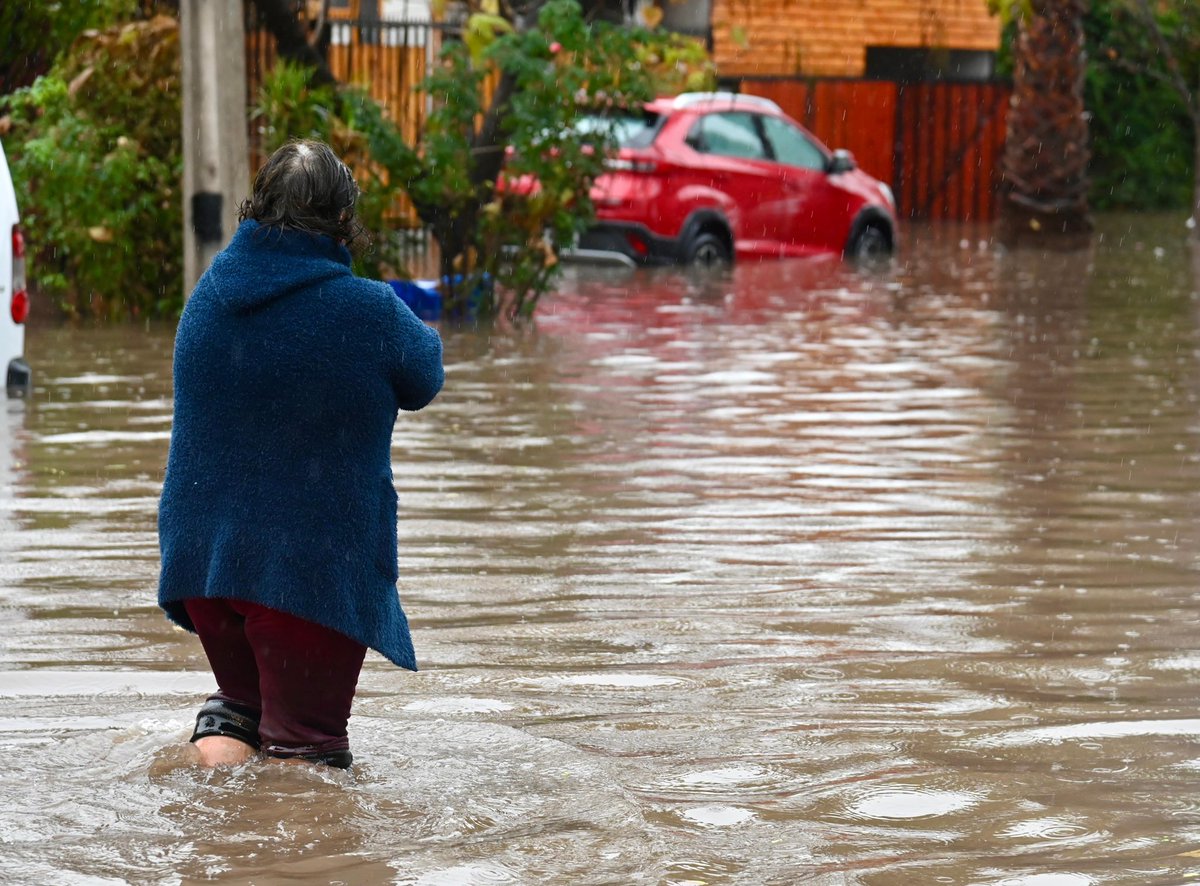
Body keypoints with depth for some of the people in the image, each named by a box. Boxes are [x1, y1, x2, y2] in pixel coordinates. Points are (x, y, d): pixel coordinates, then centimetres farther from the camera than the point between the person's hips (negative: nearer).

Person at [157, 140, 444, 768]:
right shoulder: (371, 314, -16)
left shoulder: (209, 294, 1)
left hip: (201, 552, 5)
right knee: (303, 736, 4)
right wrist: (426, 337, 25)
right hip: (314, 567, -5)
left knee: (240, 697, 27)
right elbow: (424, 381, 3)